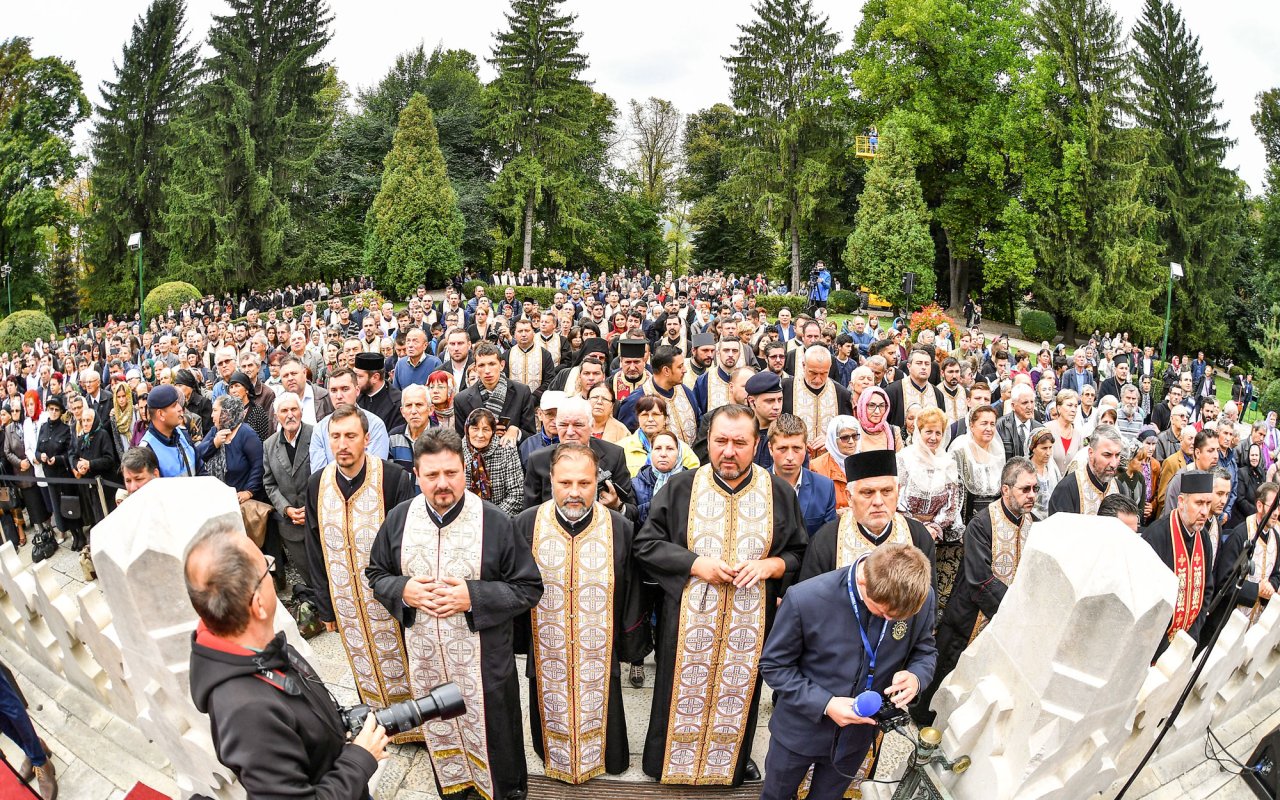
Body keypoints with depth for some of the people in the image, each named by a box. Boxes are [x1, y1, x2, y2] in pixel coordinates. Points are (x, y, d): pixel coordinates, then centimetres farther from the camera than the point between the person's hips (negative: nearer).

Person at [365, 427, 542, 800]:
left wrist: (473, 597, -23)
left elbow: (529, 588, -10)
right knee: (438, 735, 21)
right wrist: (403, 589, -13)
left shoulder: (495, 522, -15)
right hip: (424, 658, 3)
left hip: (482, 660, -3)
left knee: (489, 736, 11)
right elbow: (375, 574, 8)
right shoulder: (399, 518, -4)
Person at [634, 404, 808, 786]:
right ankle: (670, 763, 34)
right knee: (684, 695, 11)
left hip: (751, 622, 1)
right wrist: (695, 563, -16)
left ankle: (732, 764, 39)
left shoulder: (780, 494, -2)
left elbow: (801, 555, 5)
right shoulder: (680, 488, -5)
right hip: (688, 620, -1)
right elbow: (646, 545, -4)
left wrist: (771, 565, -16)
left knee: (738, 697, 15)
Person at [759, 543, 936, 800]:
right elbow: (773, 665, -17)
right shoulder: (806, 599, -31)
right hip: (800, 730, -2)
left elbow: (925, 649, -2)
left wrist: (916, 677, -25)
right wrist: (824, 704, -28)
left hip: (858, 734, 2)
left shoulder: (922, 598, -22)